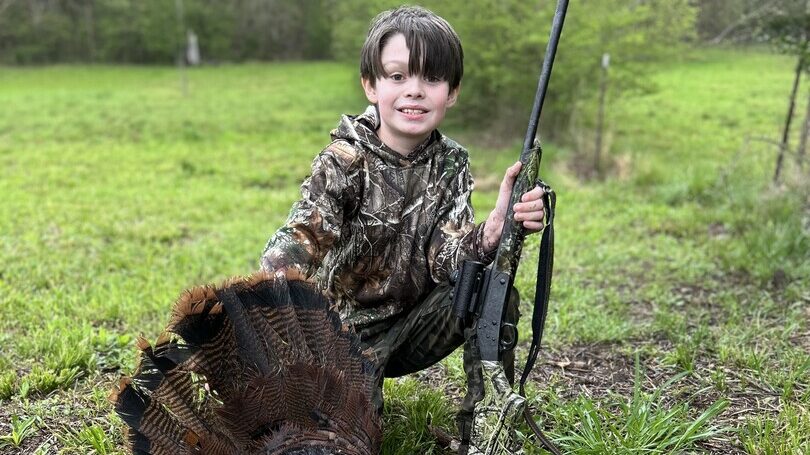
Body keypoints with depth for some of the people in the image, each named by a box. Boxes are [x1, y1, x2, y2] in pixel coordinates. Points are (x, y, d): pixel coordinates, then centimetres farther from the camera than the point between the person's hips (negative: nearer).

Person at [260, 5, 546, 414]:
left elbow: (445, 257, -17)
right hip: (344, 332, -2)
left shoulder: (450, 165, -5)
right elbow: (296, 243, -30)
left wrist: (493, 230, -41)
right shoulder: (344, 161, -16)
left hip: (412, 326, 3)